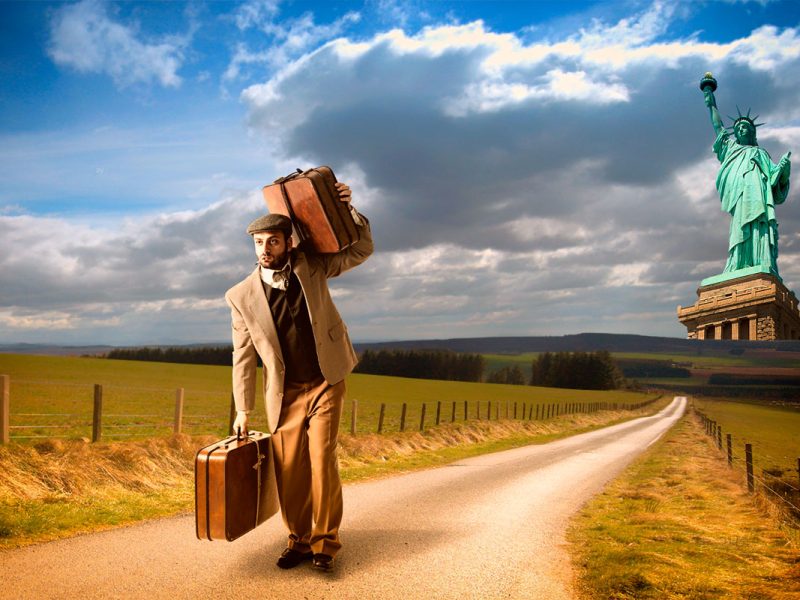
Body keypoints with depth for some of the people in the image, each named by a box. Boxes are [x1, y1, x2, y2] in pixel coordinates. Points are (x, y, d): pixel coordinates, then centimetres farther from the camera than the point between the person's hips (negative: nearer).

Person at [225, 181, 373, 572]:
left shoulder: (311, 266, -3)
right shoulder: (241, 296, -5)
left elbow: (362, 249, 4)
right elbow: (243, 357, 0)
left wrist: (348, 209, -12)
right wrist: (243, 410, 1)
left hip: (325, 384, -1)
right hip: (285, 394, 1)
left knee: (322, 462, -8)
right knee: (288, 470, 2)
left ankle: (325, 543, 6)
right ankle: (298, 540, 21)